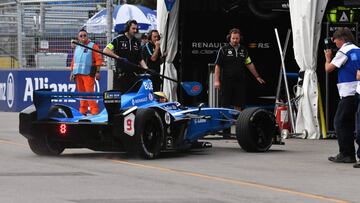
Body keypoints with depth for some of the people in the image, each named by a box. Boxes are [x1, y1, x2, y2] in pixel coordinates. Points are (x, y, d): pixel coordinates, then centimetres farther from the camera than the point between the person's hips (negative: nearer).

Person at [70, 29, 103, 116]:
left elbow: (98, 59, -4)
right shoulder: (77, 48, 20)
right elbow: (74, 61, 24)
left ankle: (94, 111, -15)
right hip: (78, 73, 6)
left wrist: (97, 72, -10)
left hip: (88, 73, -6)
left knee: (89, 92, -14)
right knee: (81, 92, 7)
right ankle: (82, 111, 12)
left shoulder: (93, 46, 1)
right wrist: (72, 72, 18)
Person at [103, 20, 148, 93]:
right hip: (121, 74, -5)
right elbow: (106, 50, -10)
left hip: (134, 75, 5)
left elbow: (140, 59, 18)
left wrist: (146, 68, 2)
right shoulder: (118, 39, -1)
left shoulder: (137, 42, 15)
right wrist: (118, 57, -20)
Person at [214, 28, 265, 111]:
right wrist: (216, 80, -11)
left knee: (238, 105, 4)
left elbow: (249, 64, 20)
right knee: (225, 104, -4)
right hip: (227, 82, -4)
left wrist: (257, 76, 21)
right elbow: (217, 65, -3)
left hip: (239, 82, 4)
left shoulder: (243, 50, 13)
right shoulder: (224, 50, -1)